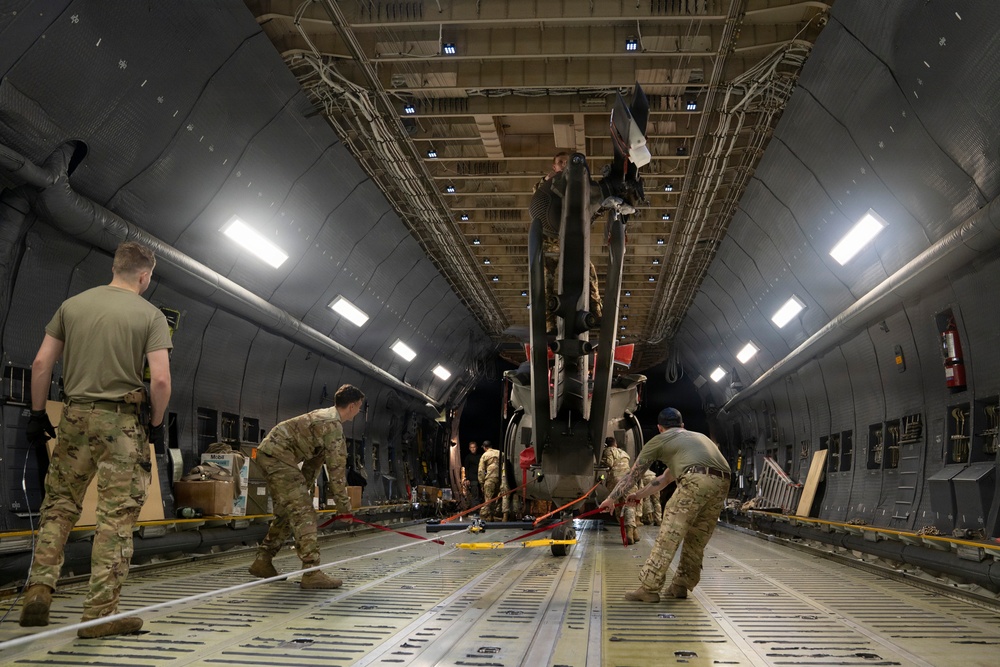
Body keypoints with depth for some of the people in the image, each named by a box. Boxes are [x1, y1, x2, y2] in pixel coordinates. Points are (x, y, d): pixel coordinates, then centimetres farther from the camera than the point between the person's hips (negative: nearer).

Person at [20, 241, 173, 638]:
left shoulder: (72, 305, 9)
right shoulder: (150, 315, -2)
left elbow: (42, 363, 6)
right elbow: (160, 380, -11)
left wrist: (37, 414, 14)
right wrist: (156, 425, 2)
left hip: (75, 416, 4)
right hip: (122, 422, -3)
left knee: (59, 505, 17)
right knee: (116, 516, 0)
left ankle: (39, 589, 8)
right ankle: (100, 613, 3)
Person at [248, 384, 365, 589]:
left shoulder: (325, 417, 19)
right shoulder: (333, 424, -14)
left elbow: (315, 459, 23)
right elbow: (336, 465, -14)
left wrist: (304, 489, 26)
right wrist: (343, 501, -7)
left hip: (270, 454, 11)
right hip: (279, 455, -11)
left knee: (286, 513, 19)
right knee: (303, 512, -14)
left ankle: (262, 562, 27)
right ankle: (311, 572, -19)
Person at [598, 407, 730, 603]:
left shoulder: (659, 440, 22)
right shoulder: (698, 436, 40)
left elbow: (632, 475, 29)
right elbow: (665, 478, 47)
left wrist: (612, 499, 42)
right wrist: (638, 496, 55)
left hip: (696, 480, -6)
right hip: (722, 483, 6)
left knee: (668, 537, -2)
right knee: (696, 539, 18)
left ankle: (649, 588, -2)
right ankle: (680, 586, 24)